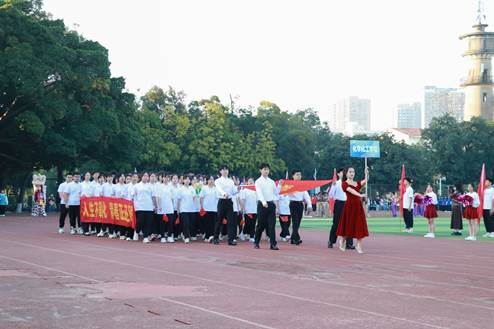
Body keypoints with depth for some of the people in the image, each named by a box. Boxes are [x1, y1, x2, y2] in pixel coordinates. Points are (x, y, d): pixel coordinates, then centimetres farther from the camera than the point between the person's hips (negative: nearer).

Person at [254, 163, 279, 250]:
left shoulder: (271, 182, 13)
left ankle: (273, 244, -5)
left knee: (272, 224, -4)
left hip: (271, 204, 3)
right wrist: (263, 202, -32)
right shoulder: (258, 181, -2)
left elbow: (276, 192, 15)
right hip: (262, 204, -3)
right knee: (261, 224, 3)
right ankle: (256, 243, 18)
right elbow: (259, 192, -17)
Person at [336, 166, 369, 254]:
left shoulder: (358, 183, 14)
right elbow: (351, 190, -21)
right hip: (349, 205, -4)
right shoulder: (344, 184, -2)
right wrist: (360, 195, -36)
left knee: (360, 226, -2)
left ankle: (359, 246, 1)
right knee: (347, 225, 5)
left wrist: (367, 173, -21)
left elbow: (366, 181, -4)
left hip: (358, 206, 4)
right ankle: (342, 243, 24)